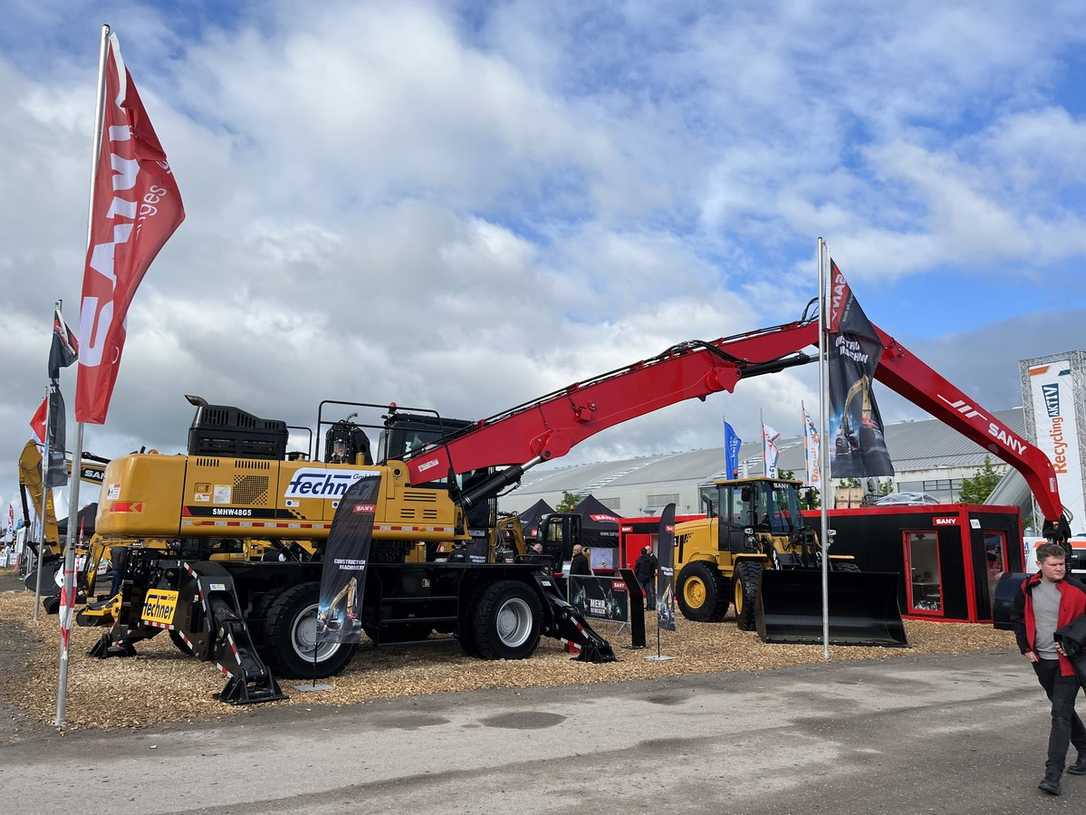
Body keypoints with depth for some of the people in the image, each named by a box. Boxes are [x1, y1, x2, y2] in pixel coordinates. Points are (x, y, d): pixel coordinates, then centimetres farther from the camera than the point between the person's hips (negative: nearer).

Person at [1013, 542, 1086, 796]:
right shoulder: (1028, 589, 0)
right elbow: (1019, 619, 14)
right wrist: (1026, 648, 7)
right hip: (1042, 660, 5)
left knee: (1060, 714, -9)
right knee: (1064, 710, 20)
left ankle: (1053, 775, -8)